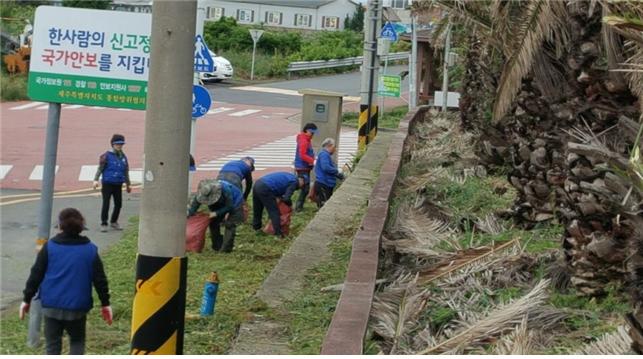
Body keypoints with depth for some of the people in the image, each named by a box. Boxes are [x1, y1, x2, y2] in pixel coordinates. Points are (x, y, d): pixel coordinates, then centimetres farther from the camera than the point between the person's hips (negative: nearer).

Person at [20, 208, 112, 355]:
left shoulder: (49, 247, -3)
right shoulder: (90, 249, 0)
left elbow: (36, 274, -1)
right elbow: (100, 279, 2)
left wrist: (27, 299, 6)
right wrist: (105, 303, 10)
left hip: (51, 306, 0)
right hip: (78, 307, 0)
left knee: (52, 344, 9)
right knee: (77, 340, 18)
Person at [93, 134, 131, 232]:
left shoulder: (123, 157, 11)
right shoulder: (107, 156, -4)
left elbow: (126, 171, 18)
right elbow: (100, 168, -7)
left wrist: (128, 184, 21)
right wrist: (96, 180, -18)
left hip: (118, 185, 5)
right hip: (107, 184, -5)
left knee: (118, 204, 7)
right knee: (106, 204, -5)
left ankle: (114, 222, 24)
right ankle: (103, 224, 4)